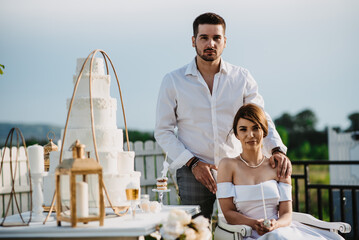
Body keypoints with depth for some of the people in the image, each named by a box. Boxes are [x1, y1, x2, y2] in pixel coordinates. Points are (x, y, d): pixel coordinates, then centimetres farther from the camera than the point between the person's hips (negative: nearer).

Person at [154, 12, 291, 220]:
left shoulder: (242, 77, 7)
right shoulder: (173, 81, 3)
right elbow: (163, 131, 2)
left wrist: (277, 149, -17)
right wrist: (192, 163, -10)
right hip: (193, 174, -1)